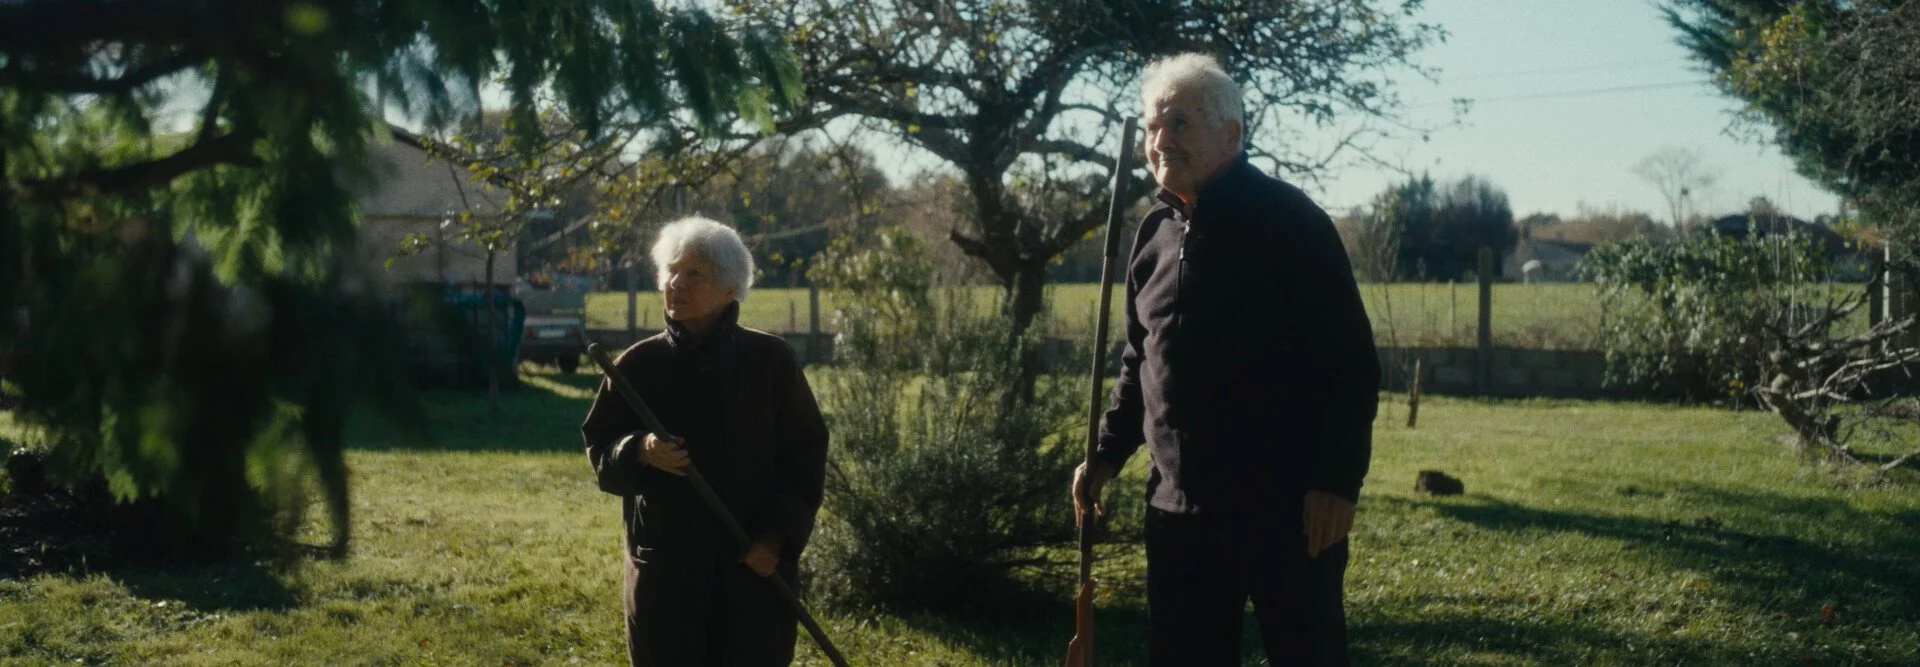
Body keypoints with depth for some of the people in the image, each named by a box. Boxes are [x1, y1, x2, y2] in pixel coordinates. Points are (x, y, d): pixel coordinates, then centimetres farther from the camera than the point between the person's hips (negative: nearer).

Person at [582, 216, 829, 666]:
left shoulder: (771, 360, -1)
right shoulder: (638, 365, 1)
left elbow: (806, 452, 2)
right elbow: (599, 448, 8)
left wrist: (778, 536, -8)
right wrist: (639, 453, -15)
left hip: (756, 563, -1)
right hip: (664, 562, 1)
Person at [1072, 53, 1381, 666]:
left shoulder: (1290, 222, -8)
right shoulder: (1153, 235, 12)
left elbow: (1350, 360, -12)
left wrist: (1338, 482, -17)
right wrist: (1108, 453, 13)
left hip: (1286, 506, -6)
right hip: (1178, 505, 6)